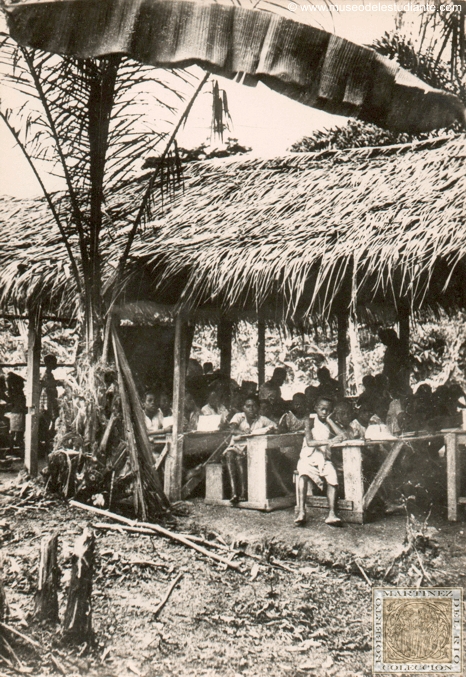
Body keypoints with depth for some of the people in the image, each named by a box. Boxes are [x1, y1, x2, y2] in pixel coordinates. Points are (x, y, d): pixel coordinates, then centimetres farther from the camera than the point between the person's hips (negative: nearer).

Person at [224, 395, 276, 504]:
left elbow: (276, 427, -1)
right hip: (236, 445, 1)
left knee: (239, 457, -33)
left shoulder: (261, 419, 9)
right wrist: (244, 433, -28)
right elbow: (232, 429, -12)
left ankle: (243, 492, -29)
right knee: (229, 455, -33)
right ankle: (234, 492, -37)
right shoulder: (239, 417, 7)